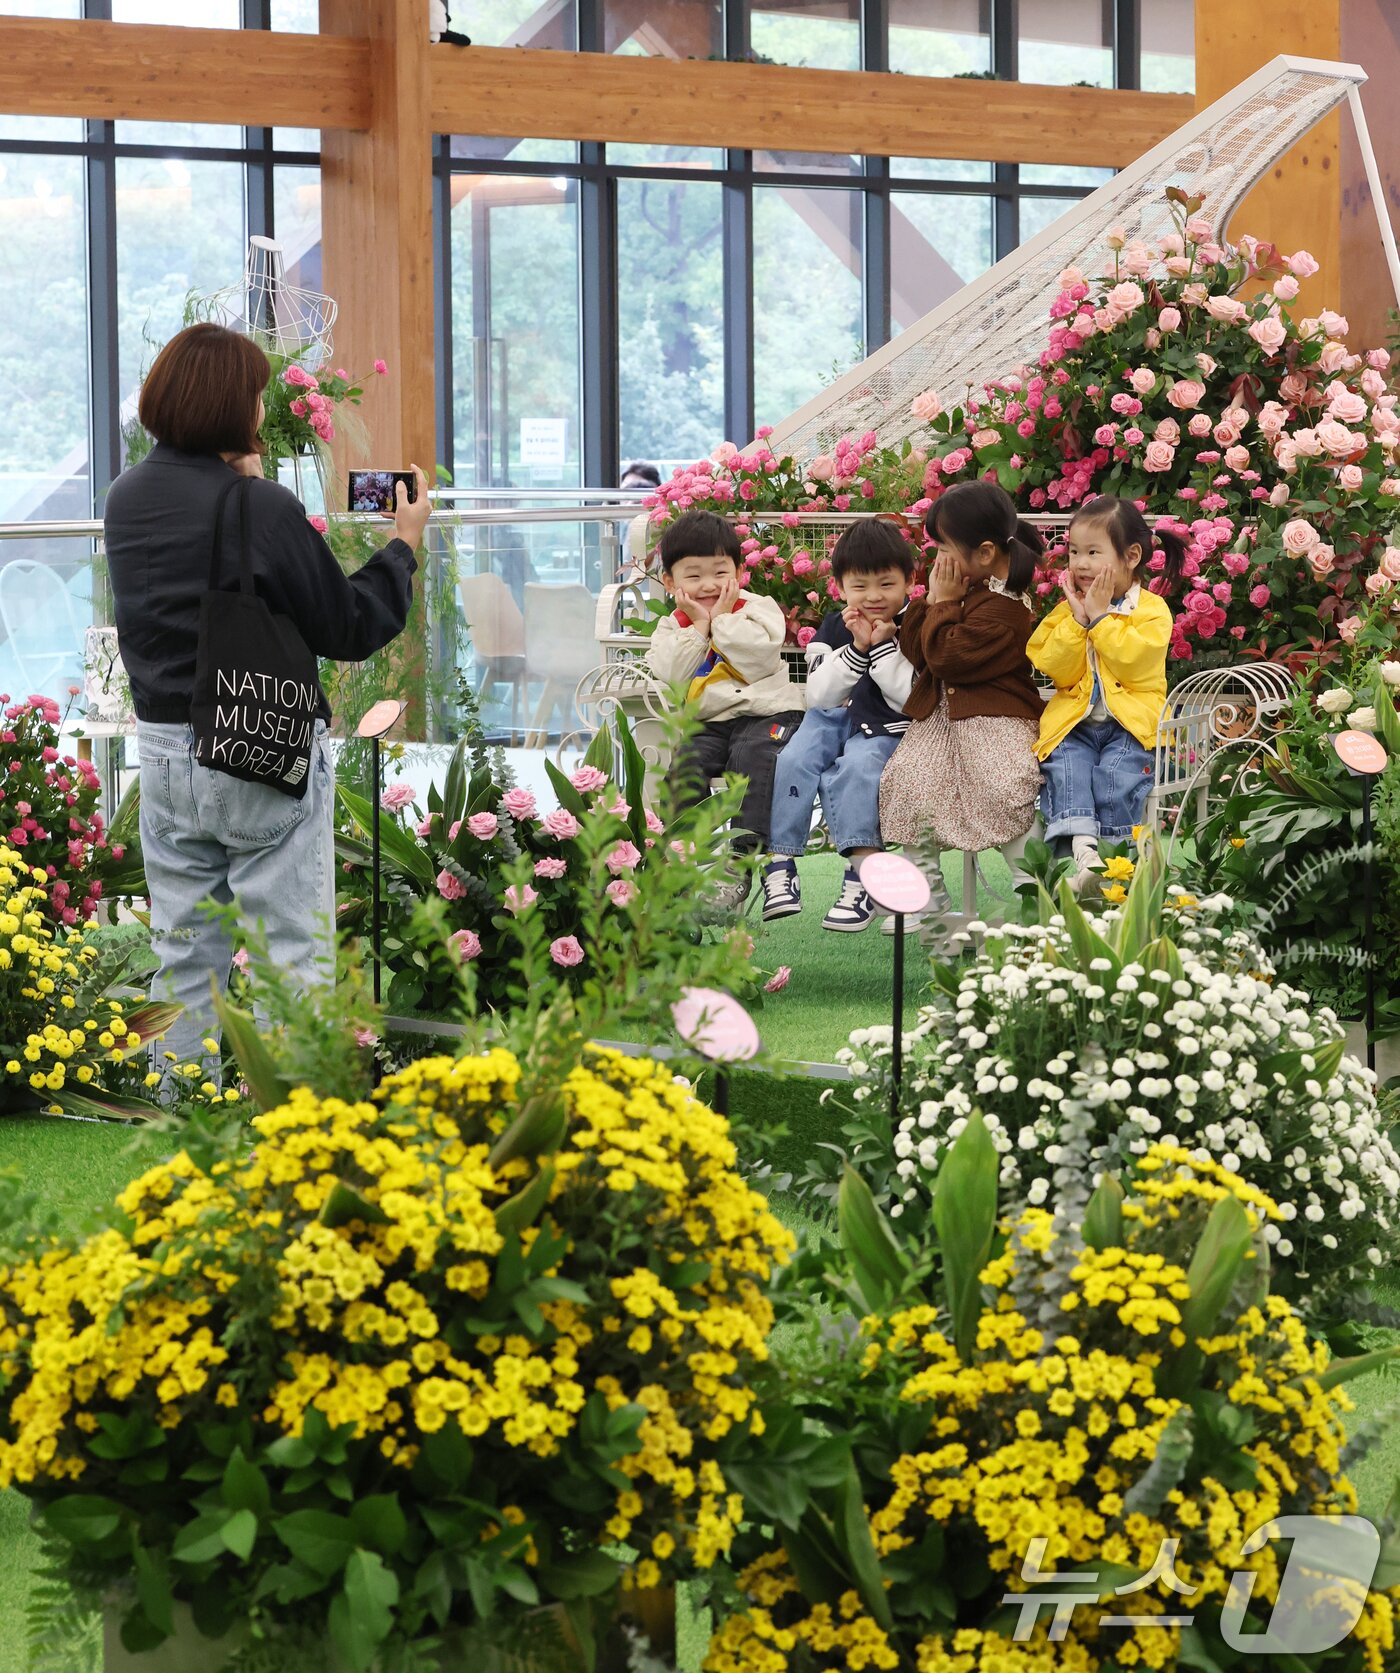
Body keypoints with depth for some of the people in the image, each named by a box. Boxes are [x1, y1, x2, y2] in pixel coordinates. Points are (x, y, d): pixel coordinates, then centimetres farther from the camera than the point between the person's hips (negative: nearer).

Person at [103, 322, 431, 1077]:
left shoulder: (127, 500, 2)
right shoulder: (264, 510, -18)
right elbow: (350, 629, -10)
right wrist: (403, 545, 3)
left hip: (164, 751, 6)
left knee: (185, 959, 14)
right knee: (292, 957, 1)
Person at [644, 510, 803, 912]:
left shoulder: (758, 608, 6)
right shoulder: (673, 626, 16)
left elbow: (759, 659, -12)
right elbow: (669, 675, -3)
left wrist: (723, 618, -8)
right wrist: (699, 627, -5)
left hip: (765, 715, -4)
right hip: (708, 723, 4)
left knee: (753, 757, -33)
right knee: (686, 764, -26)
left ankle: (741, 860, -37)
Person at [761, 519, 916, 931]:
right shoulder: (834, 629, 7)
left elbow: (911, 699, -13)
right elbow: (820, 696, -5)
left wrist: (884, 647, -18)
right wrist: (856, 650, -16)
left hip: (885, 728, -4)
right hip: (833, 719, 4)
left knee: (853, 770, -35)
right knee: (791, 763, -25)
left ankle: (862, 876, -38)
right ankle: (778, 865, -25)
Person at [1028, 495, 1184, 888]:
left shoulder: (1152, 609, 2)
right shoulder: (1066, 610, 15)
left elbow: (1132, 662, -14)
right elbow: (1058, 670, 2)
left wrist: (1100, 616, -10)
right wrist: (1076, 619, -6)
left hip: (1130, 720, -3)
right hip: (1073, 722, 3)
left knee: (1117, 773, -29)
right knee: (1065, 769, -26)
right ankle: (1082, 850, -42)